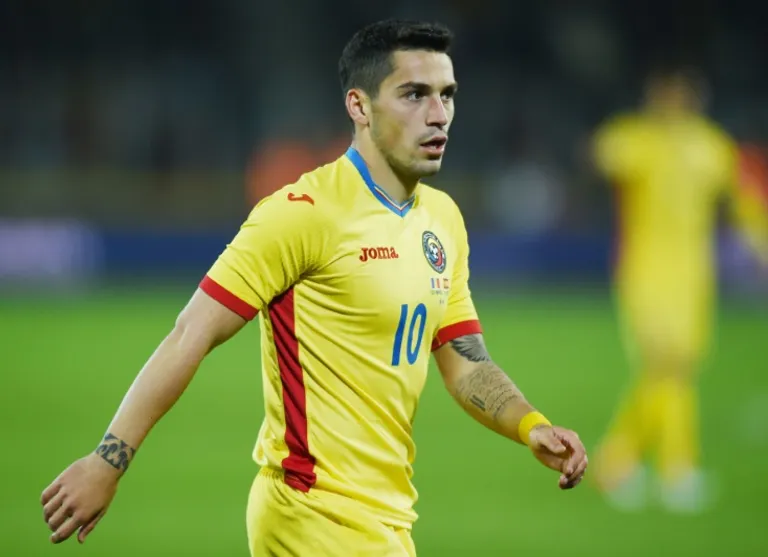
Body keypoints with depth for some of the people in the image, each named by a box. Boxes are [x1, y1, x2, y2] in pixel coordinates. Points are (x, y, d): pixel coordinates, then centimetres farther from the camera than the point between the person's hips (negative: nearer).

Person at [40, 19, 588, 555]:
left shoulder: (443, 218, 10)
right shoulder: (306, 212, -14)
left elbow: (466, 365, 13)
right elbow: (193, 336, -17)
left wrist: (531, 427, -7)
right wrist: (106, 463, -21)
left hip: (386, 512, 8)